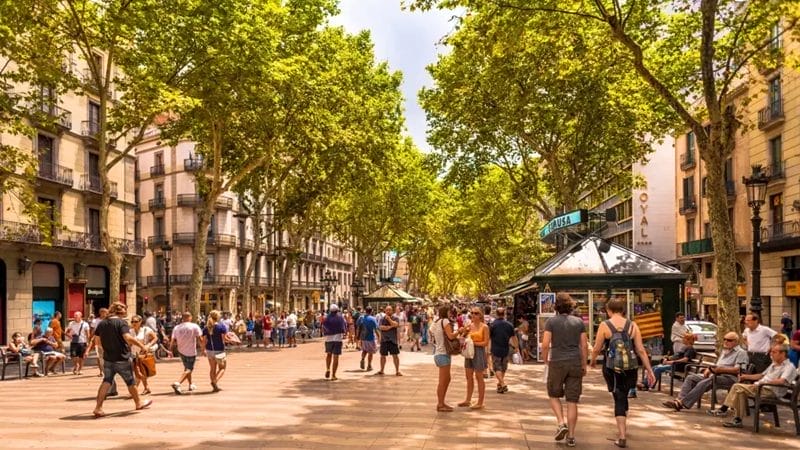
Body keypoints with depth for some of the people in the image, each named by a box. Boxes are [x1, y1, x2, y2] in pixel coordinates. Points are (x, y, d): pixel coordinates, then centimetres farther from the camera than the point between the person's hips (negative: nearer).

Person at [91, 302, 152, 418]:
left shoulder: (101, 323, 6)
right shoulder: (121, 322, -14)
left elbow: (97, 342, 10)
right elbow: (128, 337, -27)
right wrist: (141, 345, -16)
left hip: (108, 359, 5)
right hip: (122, 359, -5)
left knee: (106, 381, 8)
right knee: (130, 382, 11)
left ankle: (98, 408, -3)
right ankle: (138, 403, 28)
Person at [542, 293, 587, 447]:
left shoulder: (551, 321, -3)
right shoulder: (578, 321, 5)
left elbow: (545, 344, -9)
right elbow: (584, 345, 5)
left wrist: (545, 361, 5)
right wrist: (584, 365, 13)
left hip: (557, 363, -2)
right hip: (575, 363, 2)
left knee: (554, 396, 18)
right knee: (572, 401, 6)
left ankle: (561, 423, -2)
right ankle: (571, 436, 8)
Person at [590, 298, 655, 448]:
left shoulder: (604, 325, -7)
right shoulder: (632, 325, 0)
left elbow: (597, 349, -4)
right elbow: (641, 350, -2)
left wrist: (593, 361, 17)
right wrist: (649, 370, 4)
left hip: (612, 368, -3)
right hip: (629, 368, 3)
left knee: (619, 399, 5)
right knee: (624, 396, 22)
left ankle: (622, 436, -2)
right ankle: (623, 427, 40)